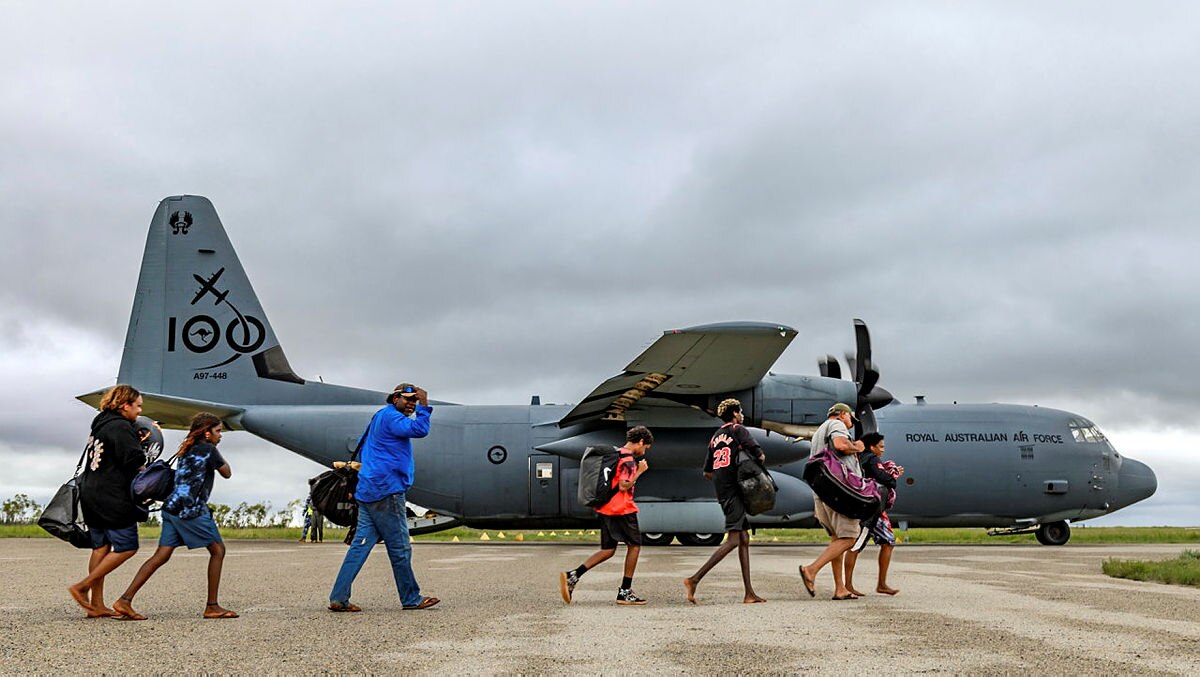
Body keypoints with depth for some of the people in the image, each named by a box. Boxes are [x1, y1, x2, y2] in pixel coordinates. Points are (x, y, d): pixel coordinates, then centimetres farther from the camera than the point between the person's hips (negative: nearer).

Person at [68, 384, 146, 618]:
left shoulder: (100, 424, 17)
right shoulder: (120, 426, -13)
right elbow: (134, 459, -23)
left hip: (91, 494, 10)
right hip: (112, 498, -10)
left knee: (100, 547, 11)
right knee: (127, 547, -3)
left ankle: (96, 604, 12)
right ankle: (82, 588, -5)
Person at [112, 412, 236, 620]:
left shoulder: (186, 449, 20)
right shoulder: (208, 449, -4)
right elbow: (227, 473, 6)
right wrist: (217, 455, 21)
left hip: (172, 507, 8)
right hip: (191, 510, -8)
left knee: (161, 556, 4)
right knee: (218, 550, 3)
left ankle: (125, 600, -3)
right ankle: (212, 606, 4)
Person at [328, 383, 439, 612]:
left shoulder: (379, 418, 24)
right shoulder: (389, 416, -8)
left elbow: (362, 454, 30)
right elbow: (419, 430, -23)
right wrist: (424, 406, -14)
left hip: (369, 491, 10)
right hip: (385, 491, -10)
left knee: (361, 544, 4)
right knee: (400, 547, 0)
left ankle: (338, 598, 0)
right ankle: (411, 599, 8)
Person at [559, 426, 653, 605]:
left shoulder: (614, 454, 17)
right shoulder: (628, 459, -12)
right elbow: (623, 486, -19)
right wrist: (639, 471, -9)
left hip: (605, 508, 9)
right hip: (622, 509, -9)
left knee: (608, 550, 10)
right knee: (634, 545, 6)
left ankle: (572, 576, -5)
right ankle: (625, 592, 7)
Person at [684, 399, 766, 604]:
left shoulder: (716, 436, 20)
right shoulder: (738, 430, -2)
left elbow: (707, 472, 21)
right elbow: (760, 455, -12)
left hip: (722, 492, 9)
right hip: (734, 490, -9)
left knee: (744, 539, 9)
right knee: (733, 539, -13)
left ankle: (749, 593, 6)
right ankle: (694, 579, -19)